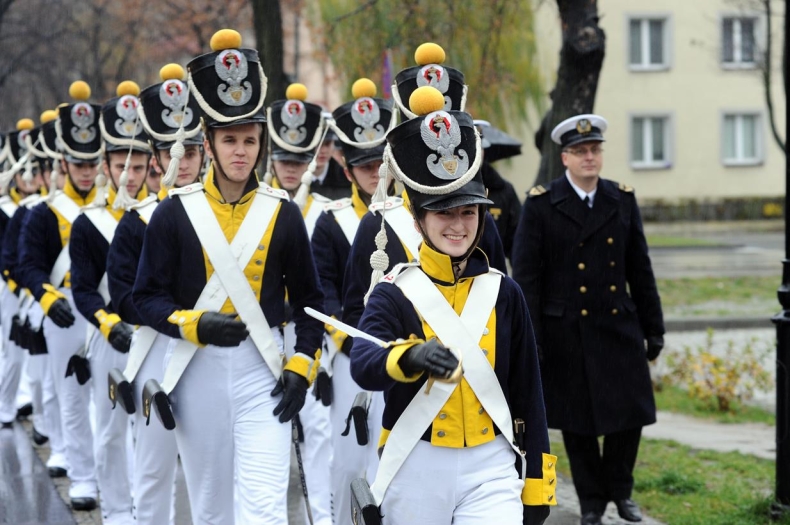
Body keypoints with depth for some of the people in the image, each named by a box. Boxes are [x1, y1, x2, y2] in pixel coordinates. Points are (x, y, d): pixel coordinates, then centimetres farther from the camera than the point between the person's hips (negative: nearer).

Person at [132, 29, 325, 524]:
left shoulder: (283, 214, 2)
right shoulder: (175, 213, -1)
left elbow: (309, 300, 8)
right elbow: (148, 297, 0)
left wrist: (303, 366, -3)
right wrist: (195, 324, -16)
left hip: (262, 372, -1)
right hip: (197, 371, 1)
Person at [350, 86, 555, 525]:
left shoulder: (504, 293, 3)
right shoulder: (393, 294, -5)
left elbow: (527, 392, 8)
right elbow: (363, 364, -25)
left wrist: (537, 483, 7)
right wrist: (410, 358, -48)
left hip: (490, 470, 1)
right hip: (417, 470, -1)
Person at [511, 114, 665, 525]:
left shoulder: (623, 201, 5)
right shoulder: (541, 205, -6)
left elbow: (640, 270, 10)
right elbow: (525, 276, -7)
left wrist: (653, 328, 9)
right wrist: (529, 339, -11)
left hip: (619, 326, 3)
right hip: (566, 332, -3)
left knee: (629, 413, 2)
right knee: (577, 419, 5)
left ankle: (619, 489, 25)